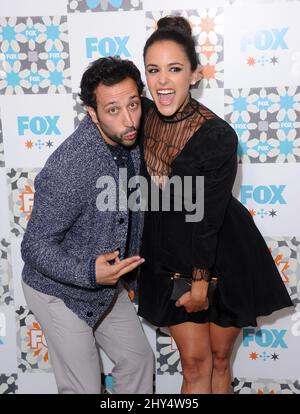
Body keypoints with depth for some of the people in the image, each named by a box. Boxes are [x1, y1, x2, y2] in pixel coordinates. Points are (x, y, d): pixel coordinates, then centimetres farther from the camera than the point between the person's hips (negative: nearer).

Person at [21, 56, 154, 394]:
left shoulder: (130, 140, -9)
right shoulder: (68, 167, -34)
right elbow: (35, 247, -26)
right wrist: (89, 274, -40)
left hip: (107, 283, 7)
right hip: (61, 291, -7)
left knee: (138, 359, 19)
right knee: (84, 388, 5)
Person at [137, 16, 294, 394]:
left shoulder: (218, 135, -24)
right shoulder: (142, 116, -9)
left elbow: (209, 217, -18)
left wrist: (201, 279, -11)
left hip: (222, 257, -3)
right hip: (168, 258, 3)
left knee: (219, 359, 14)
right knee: (194, 362, 9)